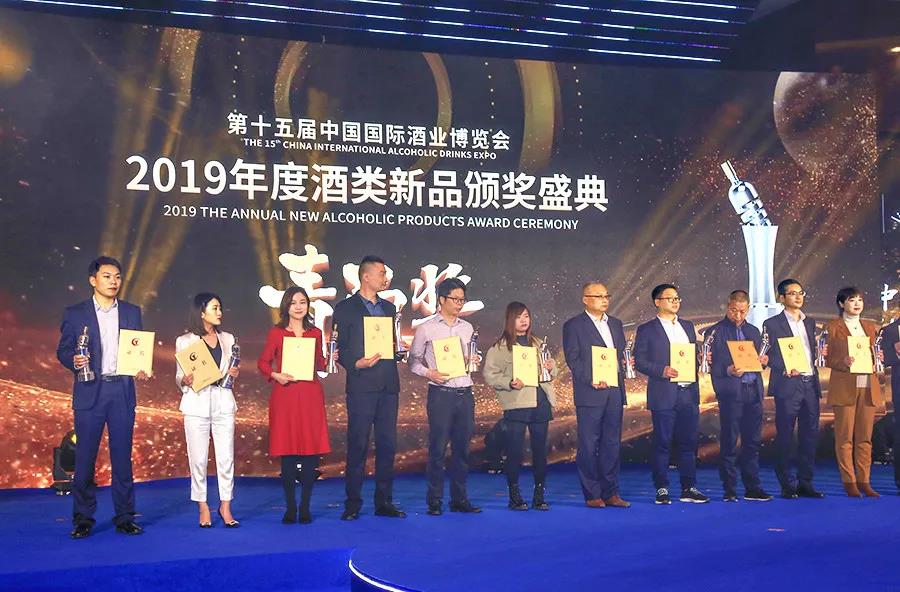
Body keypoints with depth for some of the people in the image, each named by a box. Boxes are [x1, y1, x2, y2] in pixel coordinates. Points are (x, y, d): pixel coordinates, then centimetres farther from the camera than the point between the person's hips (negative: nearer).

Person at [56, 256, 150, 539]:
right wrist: (74, 361, -16)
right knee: (85, 458, 0)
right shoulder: (75, 313, 5)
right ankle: (83, 520, 11)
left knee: (123, 457, 4)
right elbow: (63, 350, 5)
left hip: (122, 390, 2)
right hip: (89, 391, -2)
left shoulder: (132, 312, 11)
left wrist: (141, 370, -6)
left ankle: (125, 518, 12)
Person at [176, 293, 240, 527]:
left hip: (223, 402, 3)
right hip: (197, 404, -2)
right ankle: (203, 508, 11)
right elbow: (179, 377, 3)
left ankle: (225, 506, 9)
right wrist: (185, 380, -18)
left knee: (226, 457, -1)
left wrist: (234, 374, -3)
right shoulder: (185, 341, 3)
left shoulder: (227, 339, 14)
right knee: (198, 458, 0)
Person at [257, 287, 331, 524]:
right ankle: (290, 508, 10)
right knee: (288, 452, -1)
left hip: (311, 396, 2)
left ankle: (305, 507, 10)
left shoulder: (316, 333, 10)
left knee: (311, 450, -1)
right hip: (285, 395, -2)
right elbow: (263, 362, 7)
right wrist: (275, 375, -10)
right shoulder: (276, 333, 4)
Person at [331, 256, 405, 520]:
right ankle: (353, 503, 5)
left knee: (387, 444, 6)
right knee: (358, 446, -3)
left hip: (388, 385, 5)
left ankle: (384, 502, 14)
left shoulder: (389, 308, 18)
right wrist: (356, 364, -16)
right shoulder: (345, 308, 2)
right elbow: (338, 349, -1)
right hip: (362, 386, -5)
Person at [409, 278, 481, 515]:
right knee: (438, 448, -3)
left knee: (462, 448, 7)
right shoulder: (426, 329, 0)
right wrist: (430, 373, -13)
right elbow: (413, 361, 3)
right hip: (441, 394, -4)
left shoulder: (467, 328, 14)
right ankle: (435, 501, 6)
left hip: (465, 393, 5)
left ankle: (459, 498, 16)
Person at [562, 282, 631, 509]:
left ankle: (610, 493, 14)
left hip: (614, 392, 6)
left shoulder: (615, 324, 18)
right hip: (590, 394, -6)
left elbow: (622, 354, 21)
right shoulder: (574, 326, -1)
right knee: (589, 445, -1)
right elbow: (573, 359, -7)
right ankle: (592, 495, 6)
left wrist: (620, 374, 1)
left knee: (612, 443, 8)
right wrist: (591, 380, -17)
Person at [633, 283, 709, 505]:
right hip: (663, 394, -5)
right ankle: (662, 489, 8)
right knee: (662, 443, 0)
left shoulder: (688, 326, 17)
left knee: (689, 442, 7)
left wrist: (698, 364, 0)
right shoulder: (647, 330, 0)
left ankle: (689, 488, 14)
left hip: (688, 393, 5)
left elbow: (694, 354, 22)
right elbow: (639, 361, -5)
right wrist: (662, 370, -17)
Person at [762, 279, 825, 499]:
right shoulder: (772, 324, -1)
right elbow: (770, 356, -5)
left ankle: (805, 483, 15)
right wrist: (785, 369, -20)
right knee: (785, 437, -2)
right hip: (788, 385, -6)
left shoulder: (810, 322, 17)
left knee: (810, 435, 7)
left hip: (810, 384, 6)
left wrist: (815, 377, 7)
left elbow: (813, 351, 20)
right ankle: (787, 485, 5)